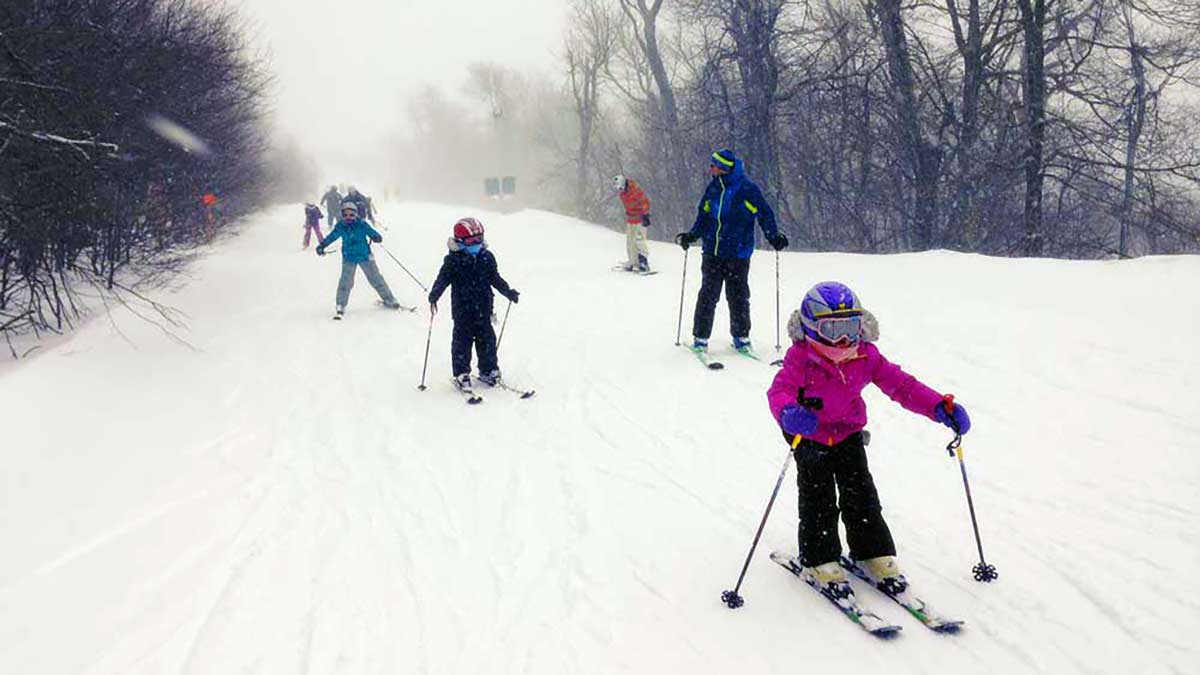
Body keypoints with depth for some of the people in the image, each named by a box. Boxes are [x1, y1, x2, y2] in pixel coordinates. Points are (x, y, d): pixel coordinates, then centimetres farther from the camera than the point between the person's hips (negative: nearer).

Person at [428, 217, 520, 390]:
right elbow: (443, 279, -9)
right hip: (462, 310, -3)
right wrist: (434, 296, -24)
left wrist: (509, 292, 8)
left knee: (486, 339, 7)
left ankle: (488, 371, 19)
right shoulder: (453, 260, -7)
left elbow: (495, 279, 15)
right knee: (462, 341, 0)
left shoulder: (486, 257, 5)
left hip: (483, 309, 3)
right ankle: (461, 374, 8)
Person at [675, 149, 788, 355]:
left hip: (738, 254, -4)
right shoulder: (713, 188, 8)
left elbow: (764, 213, -3)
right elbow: (703, 216, 17)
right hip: (712, 252, 4)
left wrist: (774, 237, -12)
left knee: (738, 296, 4)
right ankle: (700, 337, 11)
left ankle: (741, 336, 19)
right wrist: (692, 236, 5)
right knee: (707, 295, 3)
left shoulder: (747, 189, -7)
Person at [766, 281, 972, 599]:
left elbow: (899, 384, -9)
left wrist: (939, 408, -20)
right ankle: (819, 561, 8)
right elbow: (780, 389, -35)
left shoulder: (865, 356, -12)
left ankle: (874, 553, 16)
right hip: (809, 436, -3)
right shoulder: (801, 358, -24)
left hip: (849, 432, 4)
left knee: (860, 494, 3)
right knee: (818, 498, -3)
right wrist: (788, 412, -60)